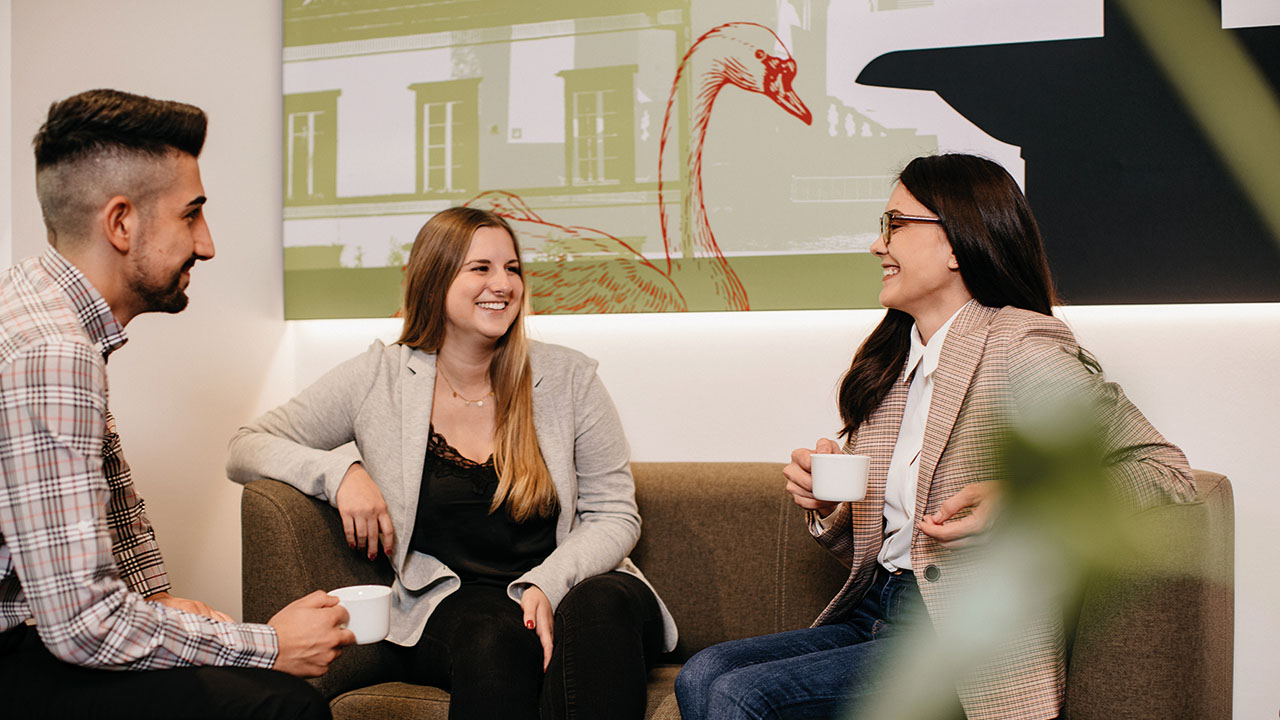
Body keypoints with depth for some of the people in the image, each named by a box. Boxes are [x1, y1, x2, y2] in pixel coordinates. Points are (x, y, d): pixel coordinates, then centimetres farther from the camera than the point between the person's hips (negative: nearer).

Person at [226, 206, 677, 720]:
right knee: (495, 636, -37)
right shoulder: (377, 380, 3)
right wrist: (341, 470, -12)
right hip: (449, 607, -1)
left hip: (568, 589, 2)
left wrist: (548, 585, -15)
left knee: (601, 605, -34)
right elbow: (245, 450, 8)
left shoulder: (567, 378, 5)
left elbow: (614, 515, 5)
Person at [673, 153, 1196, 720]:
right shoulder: (886, 364, 13)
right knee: (702, 674, -14)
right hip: (875, 619, 7)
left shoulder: (1019, 346, -9)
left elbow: (1167, 472, -13)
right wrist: (825, 507, -3)